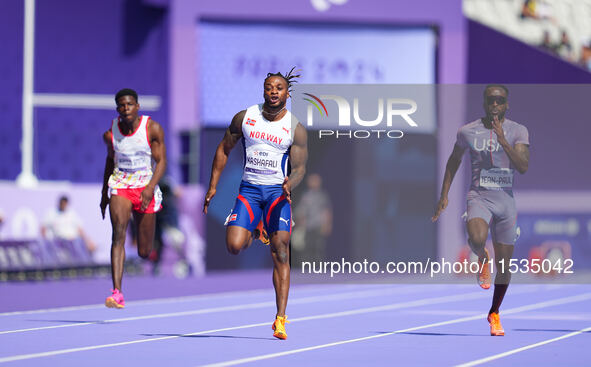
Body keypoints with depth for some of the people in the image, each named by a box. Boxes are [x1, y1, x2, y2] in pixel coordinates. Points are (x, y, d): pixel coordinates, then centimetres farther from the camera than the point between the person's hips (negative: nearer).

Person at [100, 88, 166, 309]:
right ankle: (117, 293, -32)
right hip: (119, 185, 1)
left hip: (146, 188, -1)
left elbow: (161, 161, -8)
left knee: (143, 252, 3)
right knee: (118, 234, -24)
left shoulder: (153, 128, -8)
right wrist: (104, 195, 20)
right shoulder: (110, 133, -1)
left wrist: (150, 188, -24)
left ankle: (149, 252, 45)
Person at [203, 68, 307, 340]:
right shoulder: (244, 118, 2)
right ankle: (254, 231, 24)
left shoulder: (296, 129, -2)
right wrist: (213, 186, 8)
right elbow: (224, 150, 12)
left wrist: (290, 183, -25)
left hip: (278, 192, -1)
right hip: (249, 189, 1)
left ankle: (280, 318, -13)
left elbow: (300, 167, -2)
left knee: (280, 254, -12)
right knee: (234, 246, -15)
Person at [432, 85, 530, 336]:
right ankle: (482, 258, 5)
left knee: (504, 264, 5)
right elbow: (454, 160, 19)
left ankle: (494, 314, 25)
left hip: (506, 200, 1)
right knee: (477, 239, -33)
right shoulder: (468, 131, 2)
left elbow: (523, 167, -14)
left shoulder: (517, 131, 0)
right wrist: (444, 195, 15)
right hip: (479, 196, -1)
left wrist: (502, 140, -25)